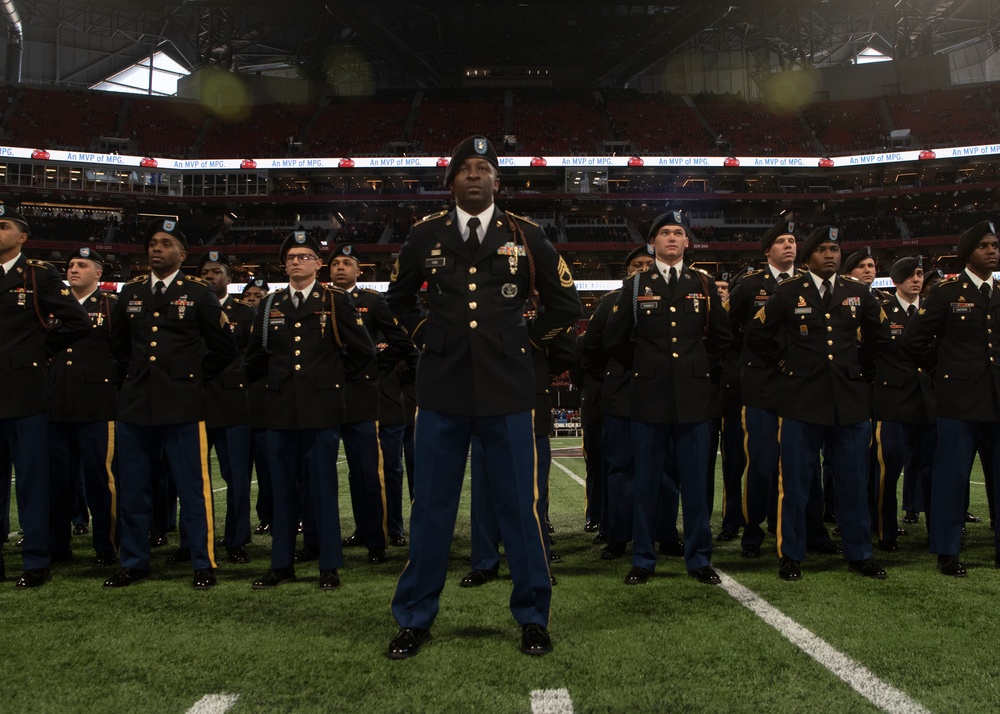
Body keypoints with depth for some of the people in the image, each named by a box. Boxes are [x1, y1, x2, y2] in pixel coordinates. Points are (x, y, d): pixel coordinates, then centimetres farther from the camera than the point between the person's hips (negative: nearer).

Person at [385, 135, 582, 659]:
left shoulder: (525, 237, 5)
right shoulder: (425, 237, 8)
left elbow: (566, 304, 14)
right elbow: (398, 296, 24)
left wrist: (526, 341, 8)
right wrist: (426, 335, 12)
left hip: (506, 390, -1)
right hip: (442, 389, 1)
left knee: (519, 505, 4)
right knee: (431, 507, 7)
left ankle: (532, 616, 20)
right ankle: (415, 618, 21)